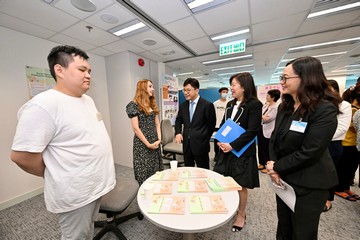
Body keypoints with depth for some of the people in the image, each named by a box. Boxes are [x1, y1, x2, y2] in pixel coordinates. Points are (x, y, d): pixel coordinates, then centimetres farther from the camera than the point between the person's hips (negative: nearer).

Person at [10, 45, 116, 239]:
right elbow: (21, 155, -21)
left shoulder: (87, 100, 5)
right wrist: (57, 177, -6)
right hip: (75, 193, -7)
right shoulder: (44, 105, -22)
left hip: (96, 184, 7)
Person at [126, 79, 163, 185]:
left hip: (155, 143, 6)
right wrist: (148, 144, -12)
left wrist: (159, 139, -2)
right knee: (145, 172, 7)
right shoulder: (134, 105, -10)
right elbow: (136, 128, -14)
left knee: (156, 170, 15)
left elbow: (157, 124, 10)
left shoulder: (152, 104, 10)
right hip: (142, 144, -6)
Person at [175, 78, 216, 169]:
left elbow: (211, 124, -3)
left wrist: (205, 139, 1)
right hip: (186, 144, 5)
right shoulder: (183, 105, 6)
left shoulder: (207, 105, -10)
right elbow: (178, 120, 14)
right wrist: (178, 133, -3)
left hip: (200, 144, -4)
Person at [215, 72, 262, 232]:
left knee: (241, 186, 10)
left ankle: (241, 215, 35)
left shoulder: (254, 104, -11)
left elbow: (252, 131, -17)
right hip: (226, 150, 6)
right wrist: (220, 141, -4)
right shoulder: (230, 104, 9)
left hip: (242, 152, -6)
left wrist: (232, 145, -20)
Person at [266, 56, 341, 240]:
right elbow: (274, 139, 4)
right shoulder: (285, 107, 3)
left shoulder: (325, 110, -19)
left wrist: (277, 167, -13)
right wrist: (273, 166, -10)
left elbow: (309, 152, -23)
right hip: (284, 178, 6)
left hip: (308, 184, -6)